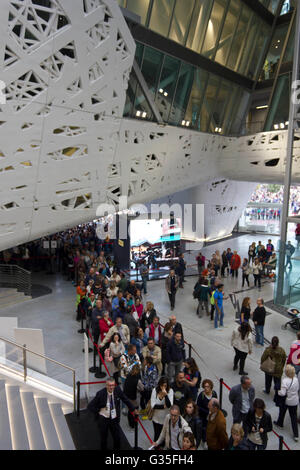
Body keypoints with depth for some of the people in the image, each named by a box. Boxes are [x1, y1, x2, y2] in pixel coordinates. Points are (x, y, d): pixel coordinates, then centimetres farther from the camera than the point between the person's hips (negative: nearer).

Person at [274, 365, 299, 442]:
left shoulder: (285, 381, -30)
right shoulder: (296, 379, -12)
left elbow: (283, 393, -29)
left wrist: (278, 392, -10)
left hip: (286, 401, -4)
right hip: (295, 401, 4)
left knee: (282, 412, 25)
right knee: (294, 417, 13)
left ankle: (280, 423, 49)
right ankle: (296, 435, 15)